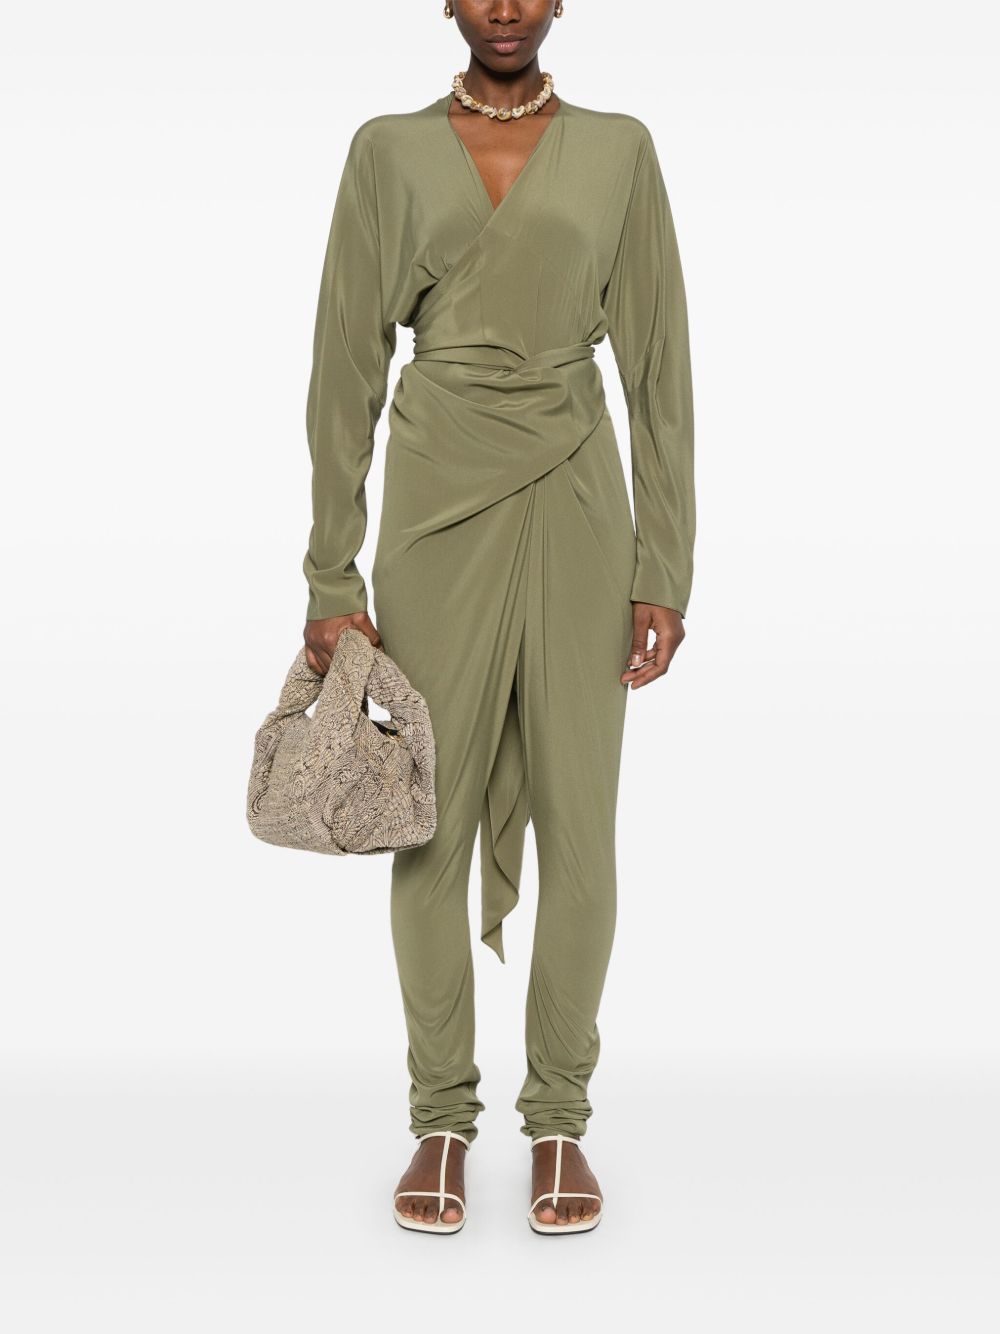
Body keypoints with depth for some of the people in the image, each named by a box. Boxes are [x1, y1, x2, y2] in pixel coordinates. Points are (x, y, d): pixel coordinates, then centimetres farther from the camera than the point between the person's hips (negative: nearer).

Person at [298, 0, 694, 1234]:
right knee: (435, 818, 2)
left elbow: (657, 364, 3)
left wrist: (664, 571, -3)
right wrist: (332, 578, -3)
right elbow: (347, 366, 2)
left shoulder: (619, 150, 6)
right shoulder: (388, 151, 5)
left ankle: (560, 1118, 19)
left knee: (577, 819, 2)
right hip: (439, 513, 0)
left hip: (576, 509, 1)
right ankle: (441, 1118, 19)